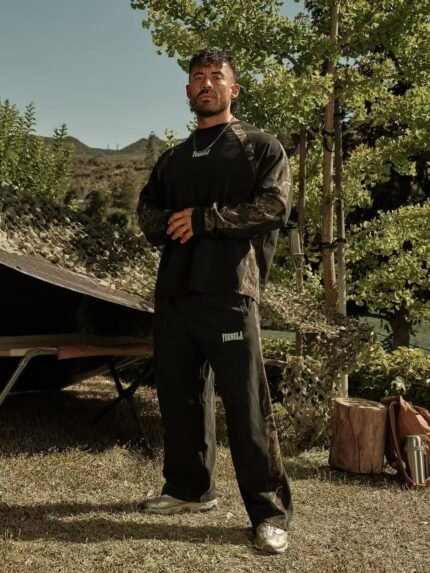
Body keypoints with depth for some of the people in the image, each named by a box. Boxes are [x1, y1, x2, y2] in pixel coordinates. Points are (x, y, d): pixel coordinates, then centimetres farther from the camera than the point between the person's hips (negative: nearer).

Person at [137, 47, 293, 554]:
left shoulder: (260, 147, 6)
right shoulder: (173, 159, 23)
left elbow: (275, 205, -8)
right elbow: (147, 211, 17)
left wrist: (203, 218, -12)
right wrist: (172, 225, -7)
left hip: (228, 290, -6)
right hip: (174, 290, 6)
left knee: (246, 405, -7)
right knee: (179, 395, 13)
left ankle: (270, 512, 2)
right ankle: (189, 488, 29)